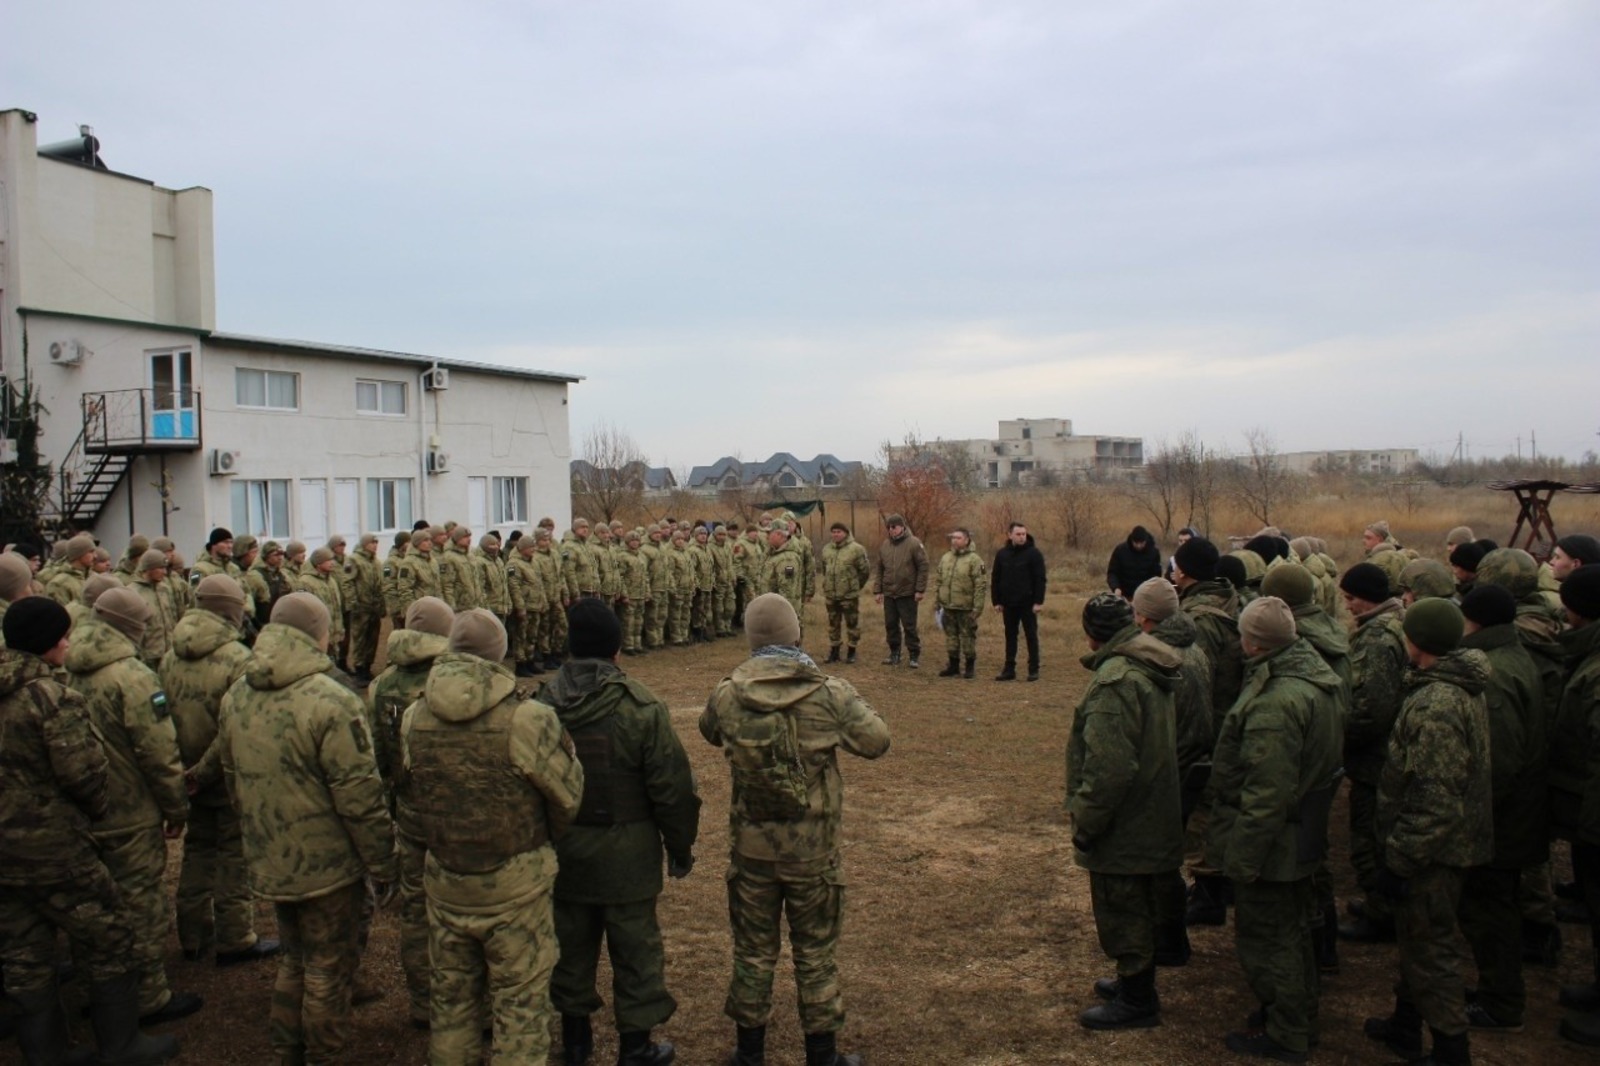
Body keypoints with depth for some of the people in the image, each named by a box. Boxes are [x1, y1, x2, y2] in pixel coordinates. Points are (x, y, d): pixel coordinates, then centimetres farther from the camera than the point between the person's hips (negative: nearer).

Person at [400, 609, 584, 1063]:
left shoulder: (414, 719, -8)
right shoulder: (525, 719, -22)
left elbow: (412, 791, 5)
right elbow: (567, 792, -11)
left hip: (444, 881, 4)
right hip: (515, 884, -4)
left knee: (451, 995, 23)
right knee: (520, 1001, 12)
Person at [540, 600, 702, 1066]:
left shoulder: (541, 704, -7)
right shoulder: (641, 707, -19)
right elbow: (671, 786, -14)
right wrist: (680, 847, 0)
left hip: (561, 850, 4)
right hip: (627, 853, -4)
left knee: (571, 941, 19)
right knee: (635, 948, 10)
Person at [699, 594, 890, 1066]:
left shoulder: (726, 694, -12)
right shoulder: (831, 693, -17)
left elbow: (710, 732, 10)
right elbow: (877, 741, -4)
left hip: (751, 847, 1)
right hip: (814, 849, -1)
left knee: (753, 951, 17)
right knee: (815, 953, 15)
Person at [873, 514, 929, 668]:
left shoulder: (913, 544, -8)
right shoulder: (884, 546, 8)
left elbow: (923, 567, -9)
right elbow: (879, 570, 13)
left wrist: (920, 590, -12)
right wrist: (877, 590, 8)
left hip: (908, 594, -5)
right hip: (889, 594, 5)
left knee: (909, 626, -1)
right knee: (891, 625, 10)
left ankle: (914, 656, 8)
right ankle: (894, 654, 21)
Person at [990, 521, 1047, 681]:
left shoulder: (1034, 553, -7)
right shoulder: (1002, 554, 5)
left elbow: (1040, 579, -9)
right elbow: (995, 579, 9)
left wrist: (1039, 602, -14)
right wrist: (996, 601, 4)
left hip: (1028, 604, -4)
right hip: (1009, 604, 4)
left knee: (1031, 636, 3)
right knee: (1010, 636, 10)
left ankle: (1033, 670, 9)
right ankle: (1009, 669, 15)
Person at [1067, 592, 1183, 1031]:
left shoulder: (1116, 680, -26)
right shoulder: (1152, 671, 6)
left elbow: (1109, 768, -29)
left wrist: (1085, 824, -18)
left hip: (1124, 827, -10)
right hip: (1154, 821, 10)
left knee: (1122, 914, 6)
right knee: (1141, 909, 23)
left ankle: (1136, 1001, 19)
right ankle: (1136, 982, 38)